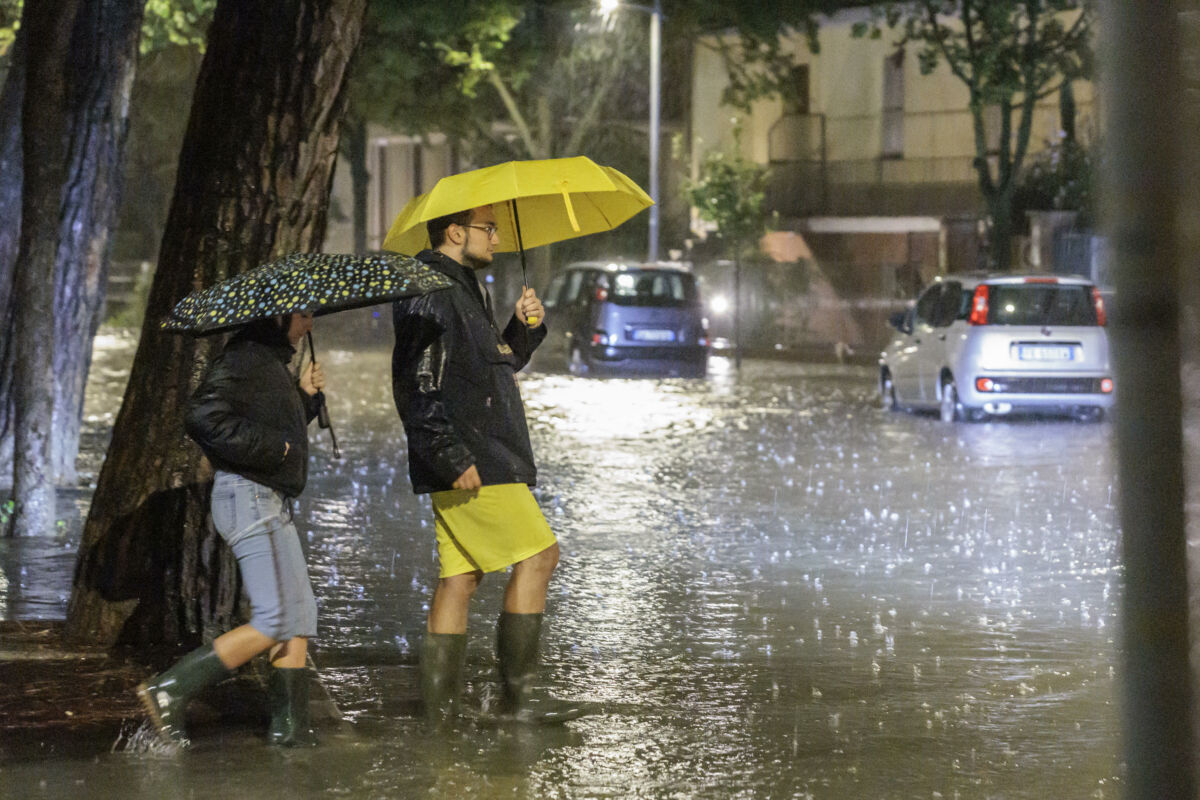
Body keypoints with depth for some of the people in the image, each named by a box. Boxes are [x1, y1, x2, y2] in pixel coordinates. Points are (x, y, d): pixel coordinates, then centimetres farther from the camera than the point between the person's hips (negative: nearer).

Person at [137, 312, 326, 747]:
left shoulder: (273, 363, 20)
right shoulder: (244, 359, -13)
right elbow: (204, 419, -25)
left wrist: (305, 395, 13)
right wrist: (270, 448, -20)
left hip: (271, 503, 11)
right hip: (250, 498, -11)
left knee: (300, 615, 11)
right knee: (275, 621, -15)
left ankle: (290, 725, 12)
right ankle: (169, 690, -15)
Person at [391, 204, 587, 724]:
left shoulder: (463, 291, 21)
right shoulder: (430, 294, -13)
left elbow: (495, 365, 28)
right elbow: (417, 387, -20)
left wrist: (526, 327, 10)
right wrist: (452, 458, -24)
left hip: (479, 461, 10)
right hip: (470, 466, -10)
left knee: (460, 575, 8)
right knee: (537, 554, -9)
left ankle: (440, 701, 9)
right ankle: (517, 695, -8)